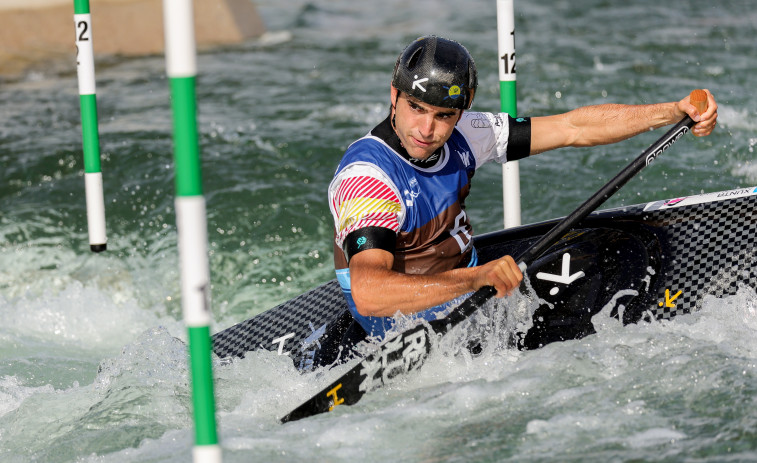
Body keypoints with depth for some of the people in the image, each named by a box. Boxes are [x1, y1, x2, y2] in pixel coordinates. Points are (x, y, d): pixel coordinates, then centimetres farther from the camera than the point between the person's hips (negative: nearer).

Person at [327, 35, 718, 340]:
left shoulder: (458, 135, -7)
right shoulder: (365, 177, -30)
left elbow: (572, 128, -1)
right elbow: (368, 295, -44)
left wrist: (676, 112, -7)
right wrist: (475, 279, -52)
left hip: (466, 282, 8)